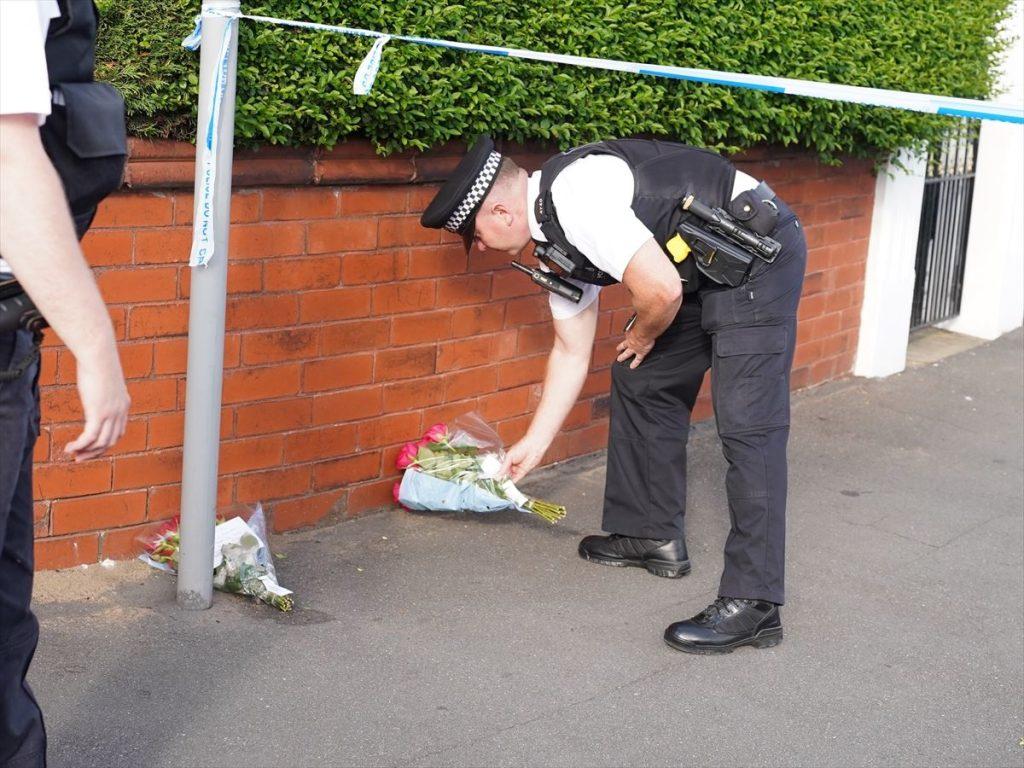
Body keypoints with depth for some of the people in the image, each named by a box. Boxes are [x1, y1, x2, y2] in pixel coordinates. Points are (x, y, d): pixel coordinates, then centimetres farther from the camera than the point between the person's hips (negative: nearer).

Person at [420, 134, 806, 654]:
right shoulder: (555, 241, 9)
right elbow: (572, 351, 17)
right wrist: (534, 444, 21)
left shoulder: (574, 197, -23)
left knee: (747, 425, -14)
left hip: (759, 256, -10)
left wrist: (643, 337, -4)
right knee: (641, 381, 14)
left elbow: (661, 290, -27)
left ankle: (753, 604, -13)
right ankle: (651, 535, 26)